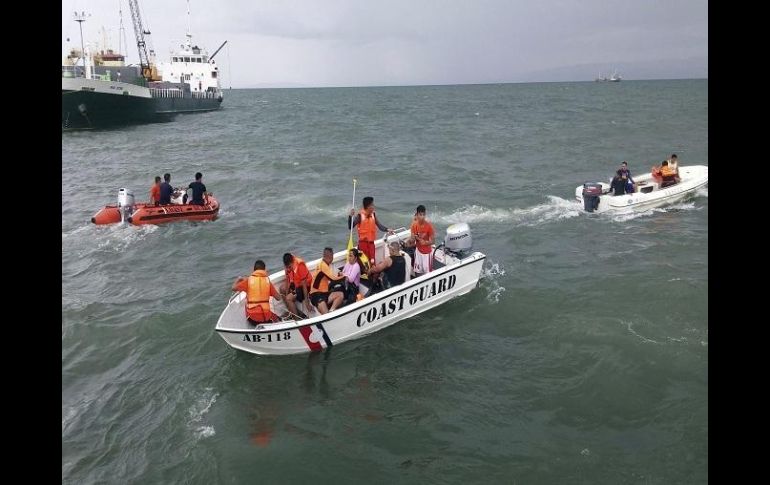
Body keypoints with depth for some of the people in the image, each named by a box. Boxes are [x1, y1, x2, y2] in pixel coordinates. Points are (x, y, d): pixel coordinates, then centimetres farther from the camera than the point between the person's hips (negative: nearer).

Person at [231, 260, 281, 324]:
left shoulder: (248, 280, -3)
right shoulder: (267, 281, 0)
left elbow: (234, 288, 5)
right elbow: (278, 298, 2)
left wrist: (238, 279, 24)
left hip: (252, 318, -1)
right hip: (266, 317, 1)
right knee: (278, 320, 31)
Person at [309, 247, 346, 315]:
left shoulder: (327, 264, 17)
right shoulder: (322, 264, -13)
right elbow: (333, 279, -16)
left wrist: (338, 275, 5)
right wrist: (344, 276, 1)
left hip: (325, 292, 9)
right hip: (316, 294, -9)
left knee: (341, 295, -16)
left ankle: (331, 311, -28)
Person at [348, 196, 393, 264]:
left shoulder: (373, 215, 5)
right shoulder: (360, 216, -10)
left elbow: (379, 225, 6)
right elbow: (350, 226, -12)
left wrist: (387, 229, -10)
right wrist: (350, 216, -25)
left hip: (371, 242, 5)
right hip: (363, 242, -5)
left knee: (372, 262, 8)